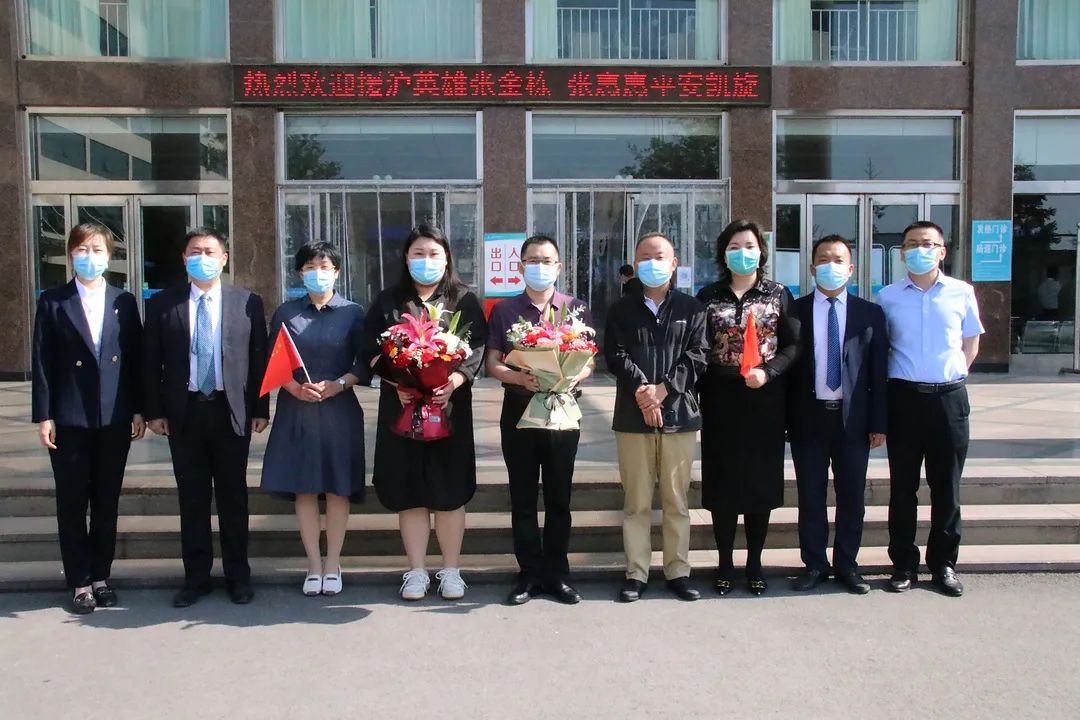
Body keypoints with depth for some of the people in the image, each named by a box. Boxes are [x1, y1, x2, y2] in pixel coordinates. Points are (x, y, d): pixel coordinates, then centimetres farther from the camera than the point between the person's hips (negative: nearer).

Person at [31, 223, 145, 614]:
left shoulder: (124, 301, 6)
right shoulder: (53, 302, 1)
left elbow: (135, 359, 6)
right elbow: (41, 362, -1)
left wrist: (138, 410, 2)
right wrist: (44, 416, -7)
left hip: (115, 419, 2)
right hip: (69, 420, -1)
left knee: (107, 503, 10)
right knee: (72, 504, 6)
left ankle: (101, 576, 22)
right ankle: (80, 582, 16)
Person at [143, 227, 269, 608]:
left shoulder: (247, 302, 1)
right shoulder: (163, 304, 4)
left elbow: (259, 358, 1)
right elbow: (151, 361, 5)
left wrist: (260, 409, -2)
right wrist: (154, 410, 0)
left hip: (231, 411, -1)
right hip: (184, 412, 1)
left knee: (233, 496, 8)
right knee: (192, 498, 8)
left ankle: (237, 576, 20)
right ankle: (196, 577, 20)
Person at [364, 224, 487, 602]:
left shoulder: (464, 300, 6)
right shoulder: (388, 300, 10)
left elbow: (477, 350, -4)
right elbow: (374, 350, 2)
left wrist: (453, 382, -21)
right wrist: (396, 382, -16)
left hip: (449, 404, -1)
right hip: (401, 405, 1)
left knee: (449, 488, 2)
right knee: (408, 489, 4)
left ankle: (450, 570, 14)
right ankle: (417, 571, 14)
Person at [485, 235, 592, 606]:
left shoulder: (576, 309, 5)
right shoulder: (504, 310, 5)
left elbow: (588, 362, 3)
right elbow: (492, 364, 2)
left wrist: (572, 377, -19)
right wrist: (520, 377, -19)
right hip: (518, 412, 0)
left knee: (559, 498, 7)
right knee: (523, 498, 5)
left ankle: (556, 574, 17)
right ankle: (530, 574, 15)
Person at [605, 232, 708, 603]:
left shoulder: (692, 308, 8)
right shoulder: (622, 309, 9)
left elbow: (696, 357, -2)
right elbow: (615, 355, -2)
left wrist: (663, 389, -14)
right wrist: (641, 391, -16)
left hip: (679, 414, 0)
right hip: (633, 415, 0)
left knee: (676, 499, 7)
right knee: (636, 500, 5)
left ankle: (678, 570, 16)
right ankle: (636, 572, 12)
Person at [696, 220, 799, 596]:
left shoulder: (779, 294, 5)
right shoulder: (708, 296, 4)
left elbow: (793, 345, 1)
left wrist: (768, 372, -16)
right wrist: (700, 395, -6)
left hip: (766, 398, 0)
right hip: (720, 400, 0)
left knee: (762, 479, 5)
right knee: (722, 480, 3)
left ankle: (755, 563, 17)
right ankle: (725, 563, 14)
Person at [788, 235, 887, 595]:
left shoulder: (870, 314, 4)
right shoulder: (795, 311, 2)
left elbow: (879, 371, 3)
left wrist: (879, 422, -1)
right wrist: (784, 419, -5)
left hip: (853, 418, 1)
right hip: (809, 416, -1)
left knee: (852, 496, 8)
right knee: (810, 496, 7)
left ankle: (847, 564, 22)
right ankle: (814, 564, 19)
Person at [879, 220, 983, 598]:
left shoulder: (962, 293, 3)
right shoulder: (888, 296, 2)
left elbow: (971, 342, 14)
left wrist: (952, 374, 5)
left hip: (949, 397, 1)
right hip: (904, 397, 0)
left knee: (947, 487, 8)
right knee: (902, 486, 5)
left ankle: (944, 564, 20)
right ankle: (904, 564, 16)